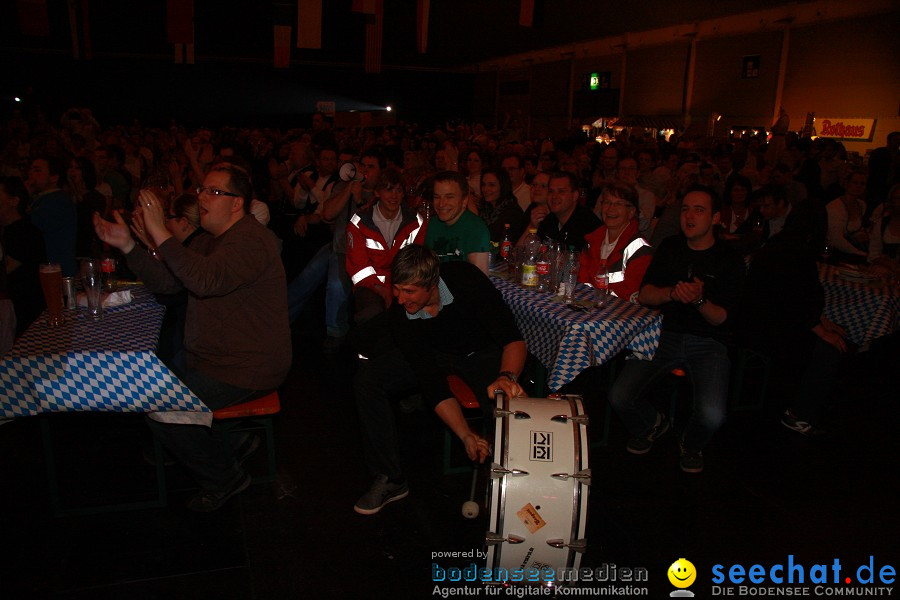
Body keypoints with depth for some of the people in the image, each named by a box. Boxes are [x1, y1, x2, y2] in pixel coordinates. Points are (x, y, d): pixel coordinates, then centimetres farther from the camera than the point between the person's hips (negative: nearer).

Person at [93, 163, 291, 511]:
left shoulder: (251, 241, -20)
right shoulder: (207, 240, 13)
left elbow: (205, 280, -37)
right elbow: (166, 282, 9)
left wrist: (161, 235, -33)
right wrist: (127, 246, -2)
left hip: (245, 370, -10)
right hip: (210, 359, 10)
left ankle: (224, 479, 7)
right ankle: (231, 441, 19)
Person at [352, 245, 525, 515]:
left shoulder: (465, 278, -32)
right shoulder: (400, 314, -24)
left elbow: (513, 340, -31)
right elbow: (432, 382, -25)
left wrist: (507, 376, -53)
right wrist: (466, 436, -35)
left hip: (480, 351, -2)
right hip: (430, 353, 2)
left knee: (510, 400, -32)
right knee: (366, 380, -18)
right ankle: (390, 478, -6)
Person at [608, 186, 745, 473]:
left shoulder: (730, 260, 0)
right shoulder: (670, 247, 10)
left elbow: (720, 318, -4)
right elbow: (644, 295, 3)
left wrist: (699, 300, -25)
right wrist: (672, 293, -18)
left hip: (707, 342, -2)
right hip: (666, 334, 2)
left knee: (712, 415, -26)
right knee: (619, 397, -18)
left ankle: (691, 445, 12)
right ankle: (651, 424, 18)